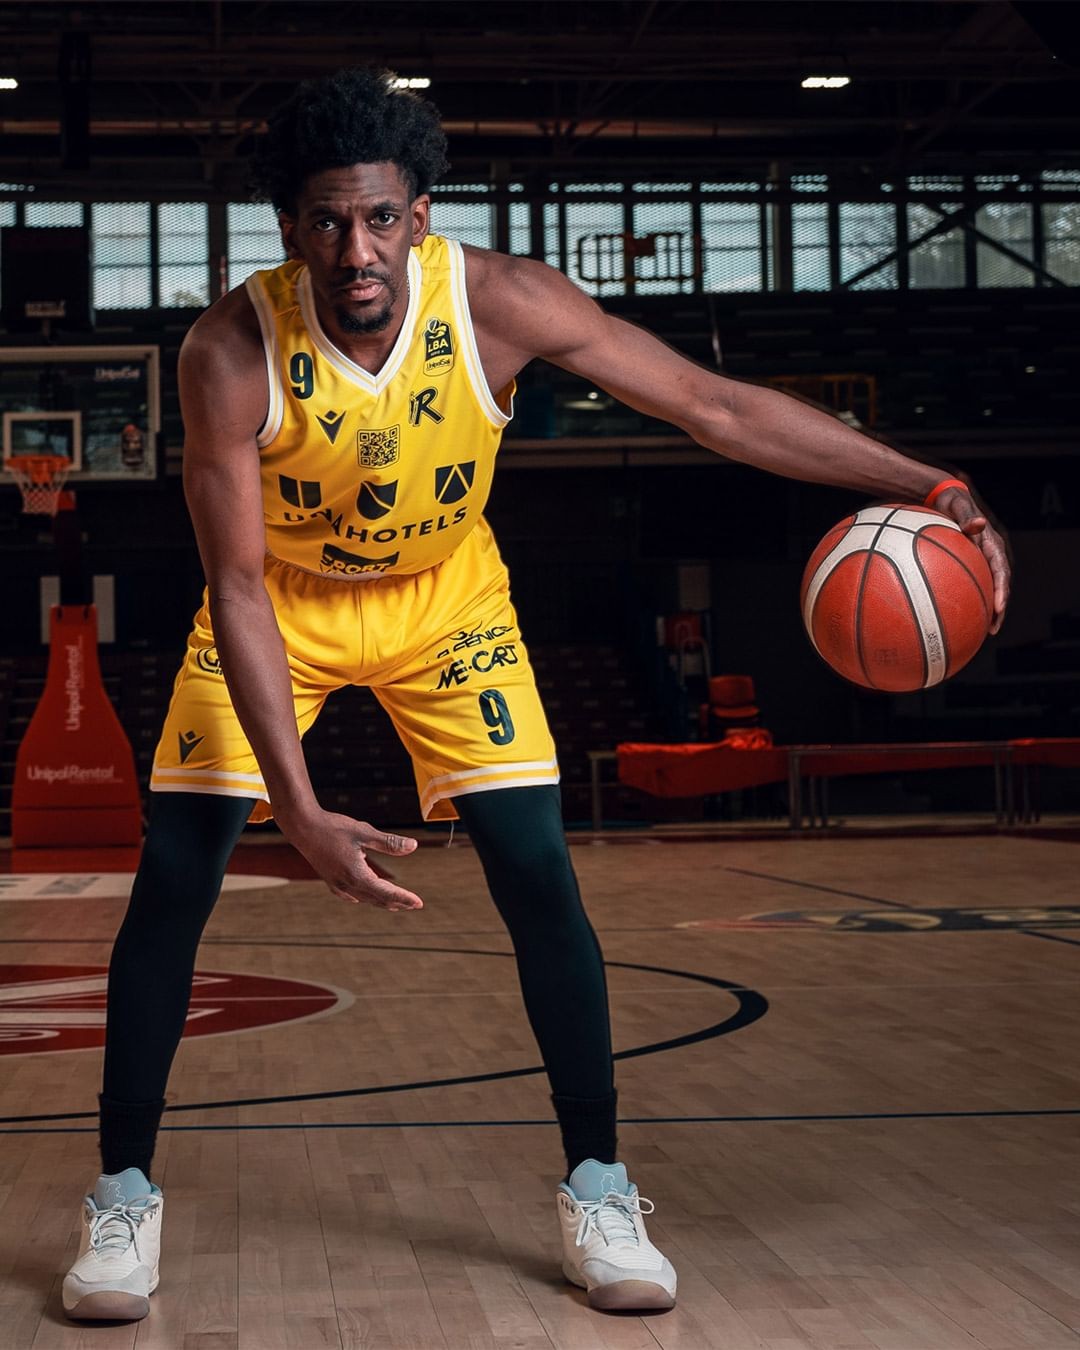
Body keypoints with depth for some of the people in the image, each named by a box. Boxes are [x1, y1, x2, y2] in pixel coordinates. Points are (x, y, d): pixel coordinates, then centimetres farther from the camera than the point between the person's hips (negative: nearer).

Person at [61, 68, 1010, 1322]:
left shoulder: (497, 301, -28)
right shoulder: (232, 350, -30)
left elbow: (713, 404, -22)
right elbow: (238, 587, -28)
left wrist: (929, 488, -27)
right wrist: (301, 813, -36)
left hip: (444, 595, 1)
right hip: (280, 600, -1)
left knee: (538, 877, -8)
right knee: (173, 881, -8)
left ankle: (597, 1194, 6)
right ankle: (123, 1196, 8)